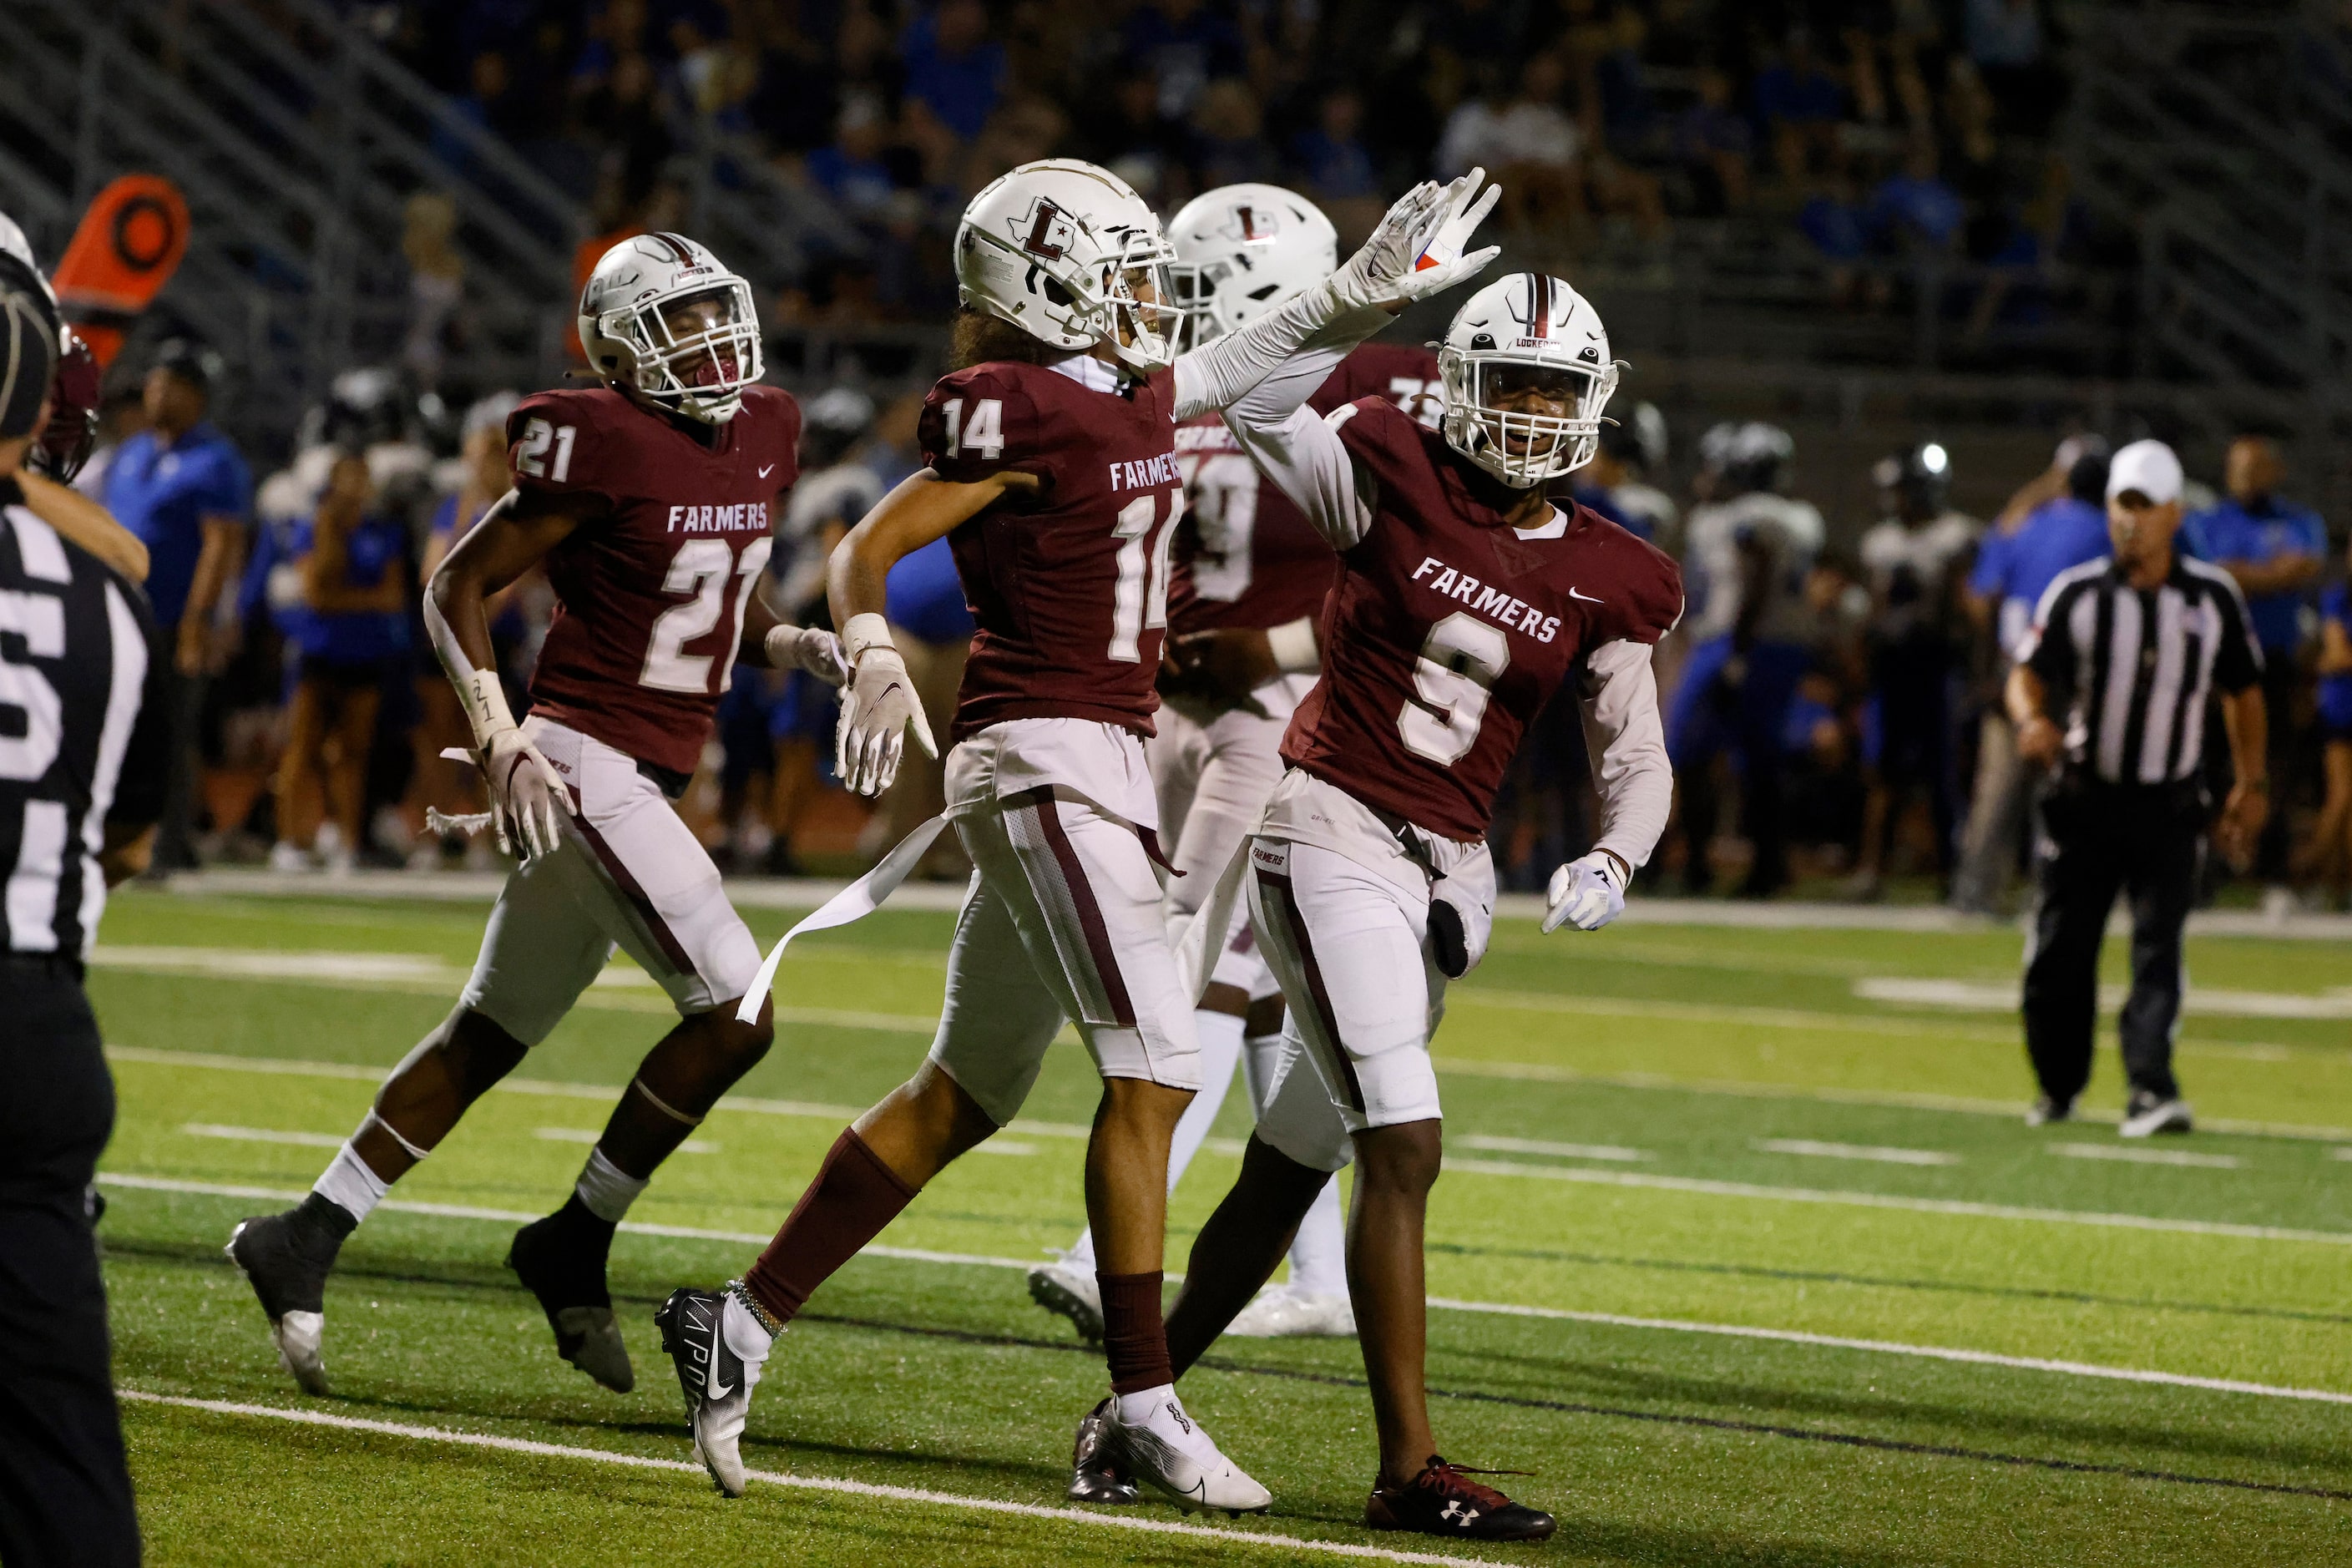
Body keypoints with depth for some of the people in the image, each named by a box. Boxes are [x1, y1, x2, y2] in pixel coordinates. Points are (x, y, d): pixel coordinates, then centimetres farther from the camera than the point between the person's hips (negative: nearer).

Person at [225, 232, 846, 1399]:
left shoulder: (766, 437, 9)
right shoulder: (605, 447, -14)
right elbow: (457, 588, -9)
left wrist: (788, 643, 3)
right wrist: (498, 741, -19)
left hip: (646, 775, 9)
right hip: (583, 762, -9)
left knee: (494, 1037, 13)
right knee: (734, 1012, -14)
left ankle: (302, 1244, 19)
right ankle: (573, 1246, 0)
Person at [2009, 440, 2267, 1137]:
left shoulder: (2213, 597, 0)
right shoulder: (2076, 595, -3)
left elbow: (2242, 692, 11)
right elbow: (2029, 673, -7)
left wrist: (2252, 785, 9)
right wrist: (2033, 719, -30)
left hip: (2168, 807, 0)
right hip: (2083, 798, 0)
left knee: (2158, 948, -12)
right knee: (2059, 952, 4)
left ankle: (2151, 1089, -19)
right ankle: (2057, 1089, 22)